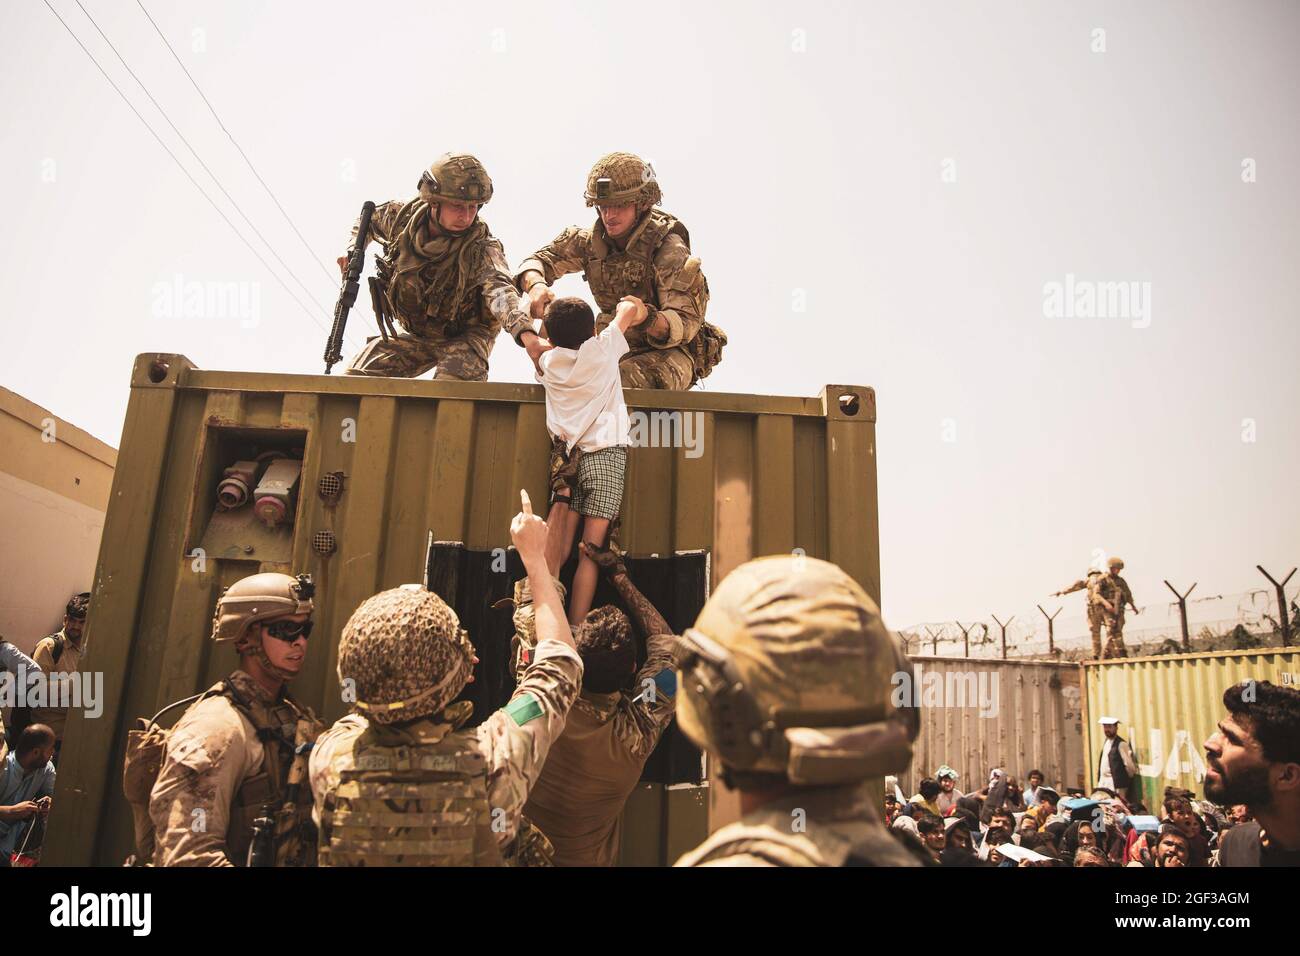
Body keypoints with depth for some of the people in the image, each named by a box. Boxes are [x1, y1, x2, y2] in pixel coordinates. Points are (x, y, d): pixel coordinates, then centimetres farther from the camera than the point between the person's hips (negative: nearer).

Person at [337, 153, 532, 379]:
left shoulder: (481, 246, -30)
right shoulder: (403, 215, -14)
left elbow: (499, 288, -52)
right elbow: (368, 218, 12)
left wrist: (526, 332, -71)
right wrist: (353, 250, -6)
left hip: (465, 335, -5)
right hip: (415, 332, 5)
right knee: (355, 377, 1)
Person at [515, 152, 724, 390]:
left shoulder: (669, 248, -17)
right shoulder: (592, 241, -1)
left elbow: (685, 323, -25)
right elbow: (538, 261, 7)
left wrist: (649, 318, -48)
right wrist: (536, 285, -19)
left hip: (670, 352, -5)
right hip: (619, 348, 6)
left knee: (618, 382, -34)